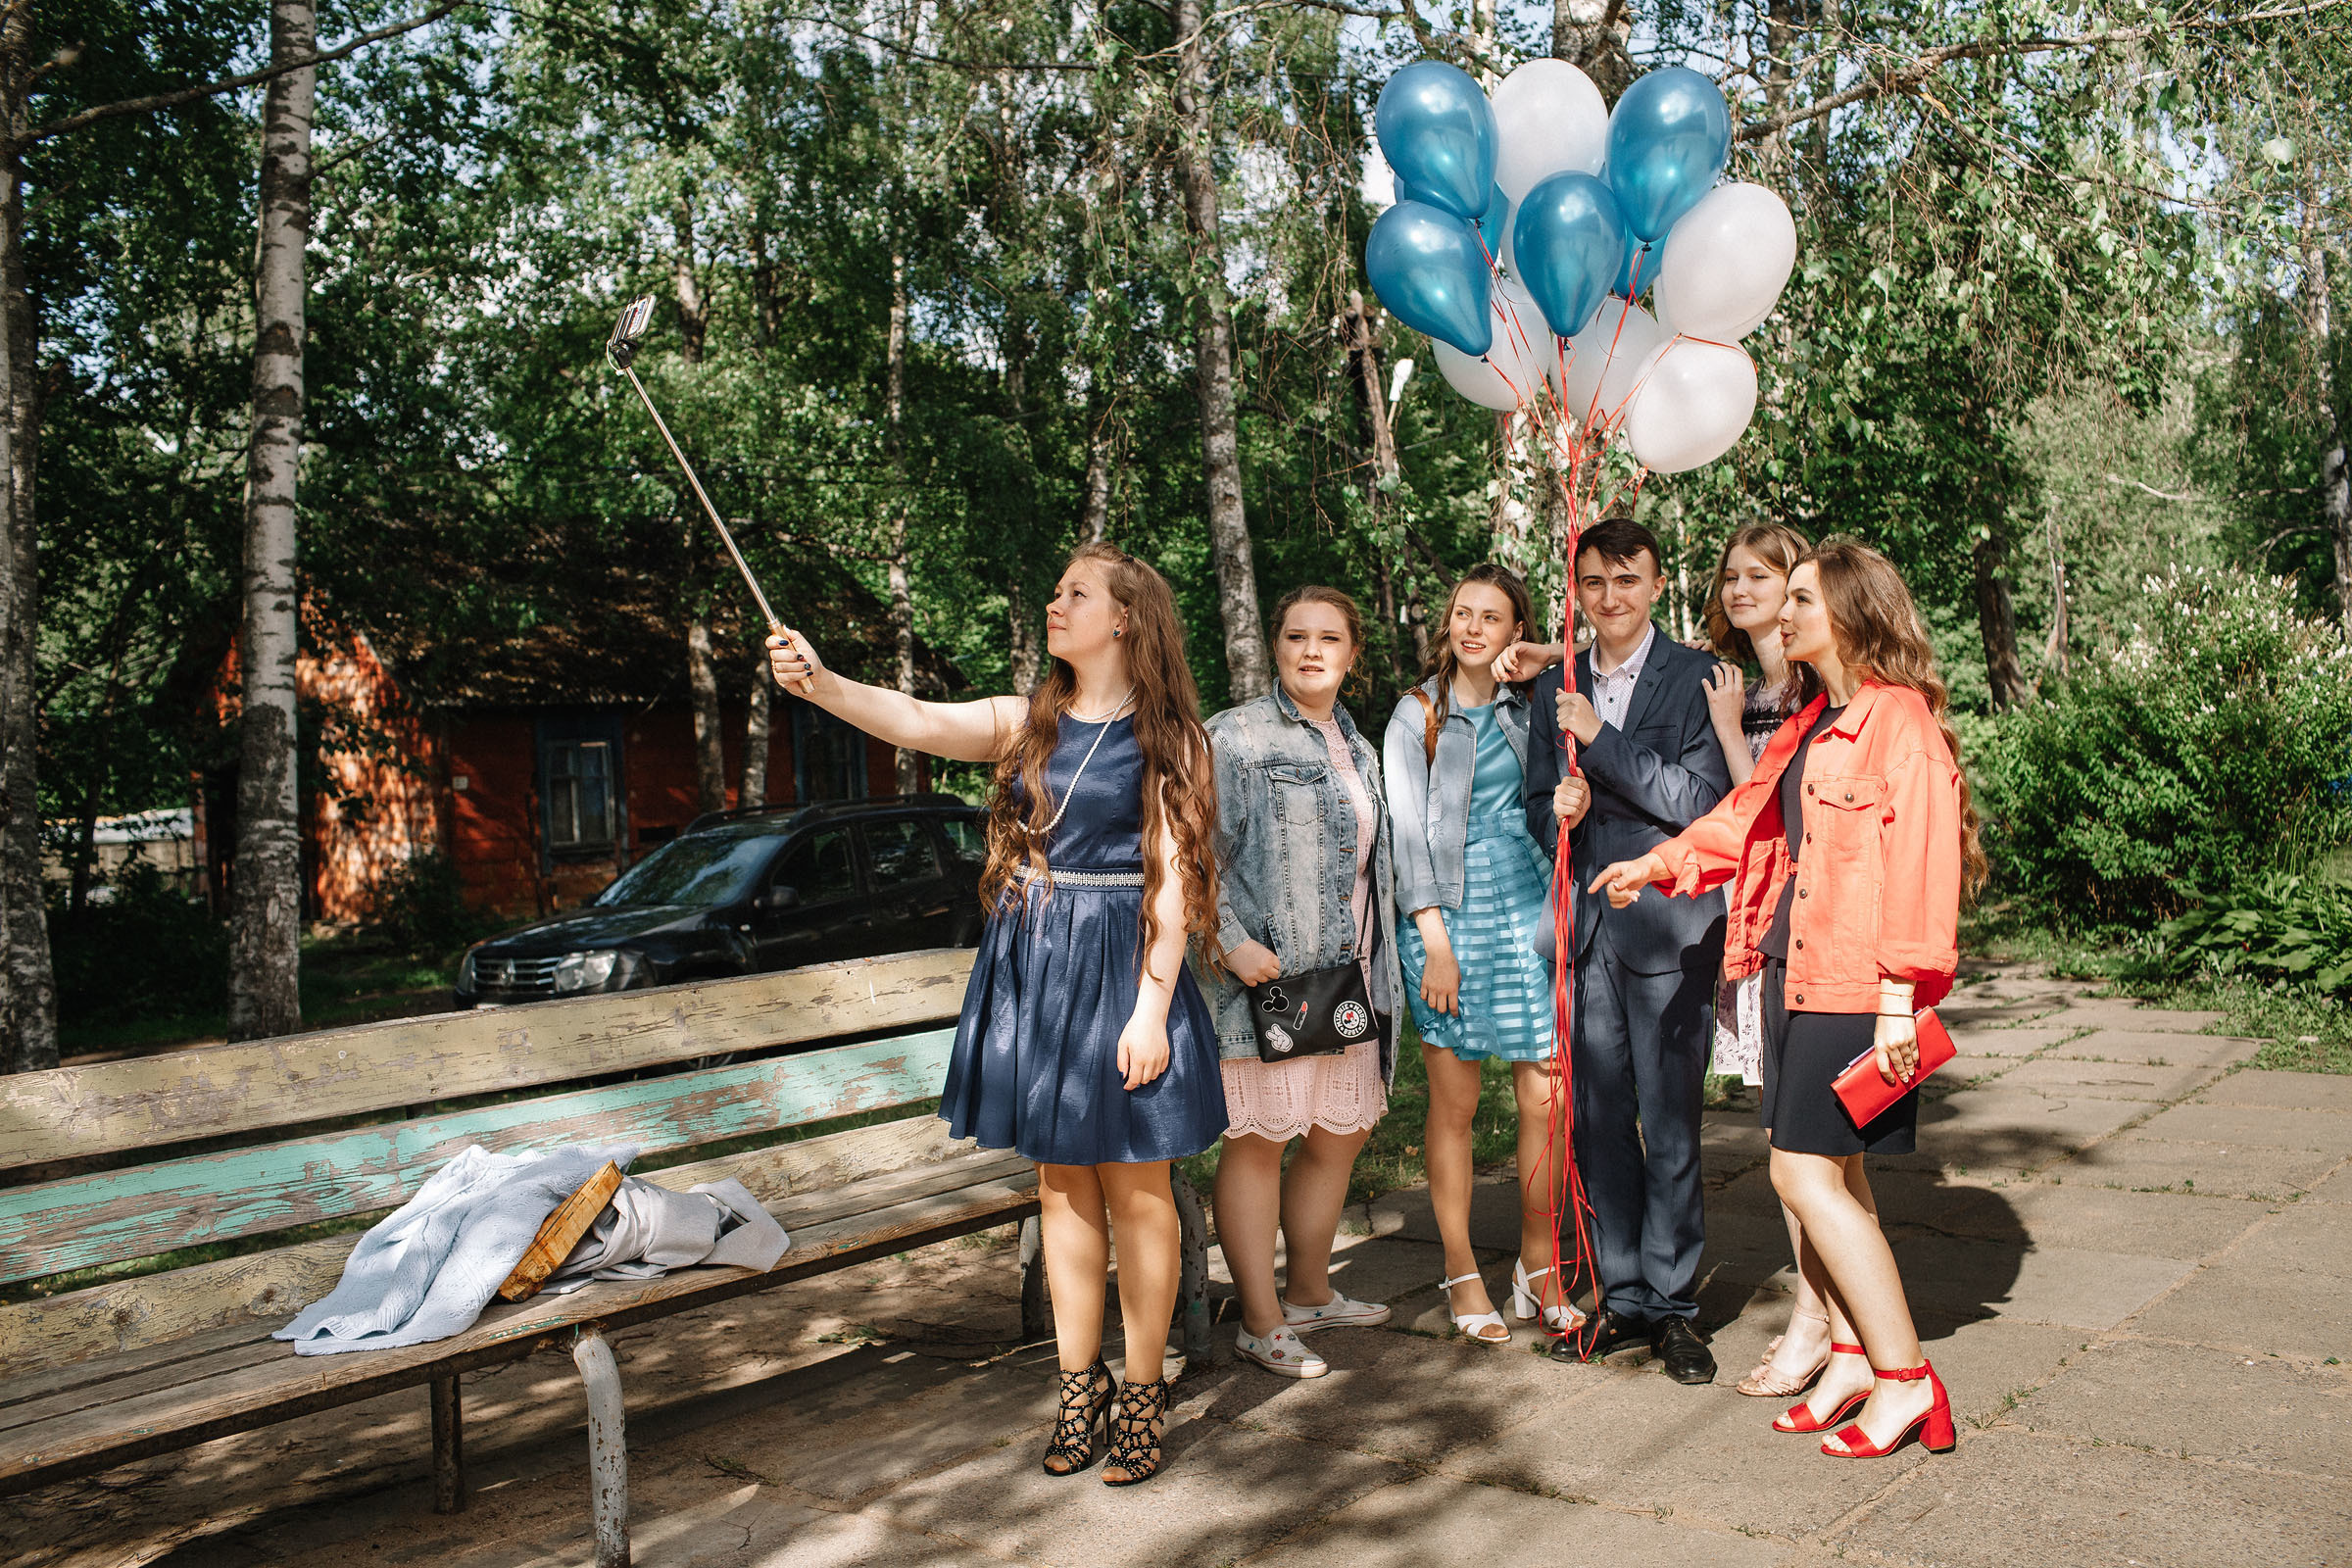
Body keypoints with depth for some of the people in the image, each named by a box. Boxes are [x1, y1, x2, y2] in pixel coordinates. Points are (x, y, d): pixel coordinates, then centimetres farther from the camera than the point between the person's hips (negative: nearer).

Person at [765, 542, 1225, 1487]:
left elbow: (1173, 878, -8)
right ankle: (1079, 1389, 26)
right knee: (1060, 1183, 12)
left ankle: (1143, 1392, 19)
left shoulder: (1165, 736, -4)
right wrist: (819, 682, -24)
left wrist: (1151, 1008, -14)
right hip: (1031, 967, 5)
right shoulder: (1026, 724, 8)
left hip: (1119, 973, -4)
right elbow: (913, 720, -6)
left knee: (1134, 1189, 4)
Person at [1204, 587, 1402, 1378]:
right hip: (1267, 978, -8)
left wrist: (1380, 974, 20)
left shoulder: (1358, 750, 18)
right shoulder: (1236, 735, -5)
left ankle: (1308, 1291, 31)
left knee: (1339, 1135, 14)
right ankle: (1261, 1323, 8)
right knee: (1258, 1141, -2)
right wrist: (1234, 942, -20)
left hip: (1348, 979, 8)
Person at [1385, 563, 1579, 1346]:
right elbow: (1407, 831, -3)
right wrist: (1436, 941, -9)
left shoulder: (1528, 709, 12)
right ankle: (1462, 1273, 15)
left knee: (1545, 1097, 0)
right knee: (1455, 1102, 3)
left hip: (1529, 908, 3)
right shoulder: (1418, 715, 2)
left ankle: (1538, 1266, 15)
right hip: (1450, 914, -3)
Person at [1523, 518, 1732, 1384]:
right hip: (1590, 927, 5)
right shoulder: (1556, 689, 14)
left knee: (1669, 1126, 1)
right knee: (1599, 1123, 9)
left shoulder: (1695, 677, -2)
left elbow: (1700, 799, -12)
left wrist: (1600, 737, -15)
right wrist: (1558, 812, -6)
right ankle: (1623, 1299, 21)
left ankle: (1672, 1302, 15)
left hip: (1667, 929, -4)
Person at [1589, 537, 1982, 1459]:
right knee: (1820, 1173, 11)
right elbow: (1749, 816, 29)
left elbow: (1917, 860, -16)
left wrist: (1899, 996, -19)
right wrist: (1659, 864, 31)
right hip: (1795, 970, 8)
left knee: (1807, 1177, -8)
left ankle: (1905, 1381, 4)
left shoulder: (1899, 720, -11)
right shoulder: (1813, 727, 16)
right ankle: (1851, 1357, 23)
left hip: (1854, 982, -8)